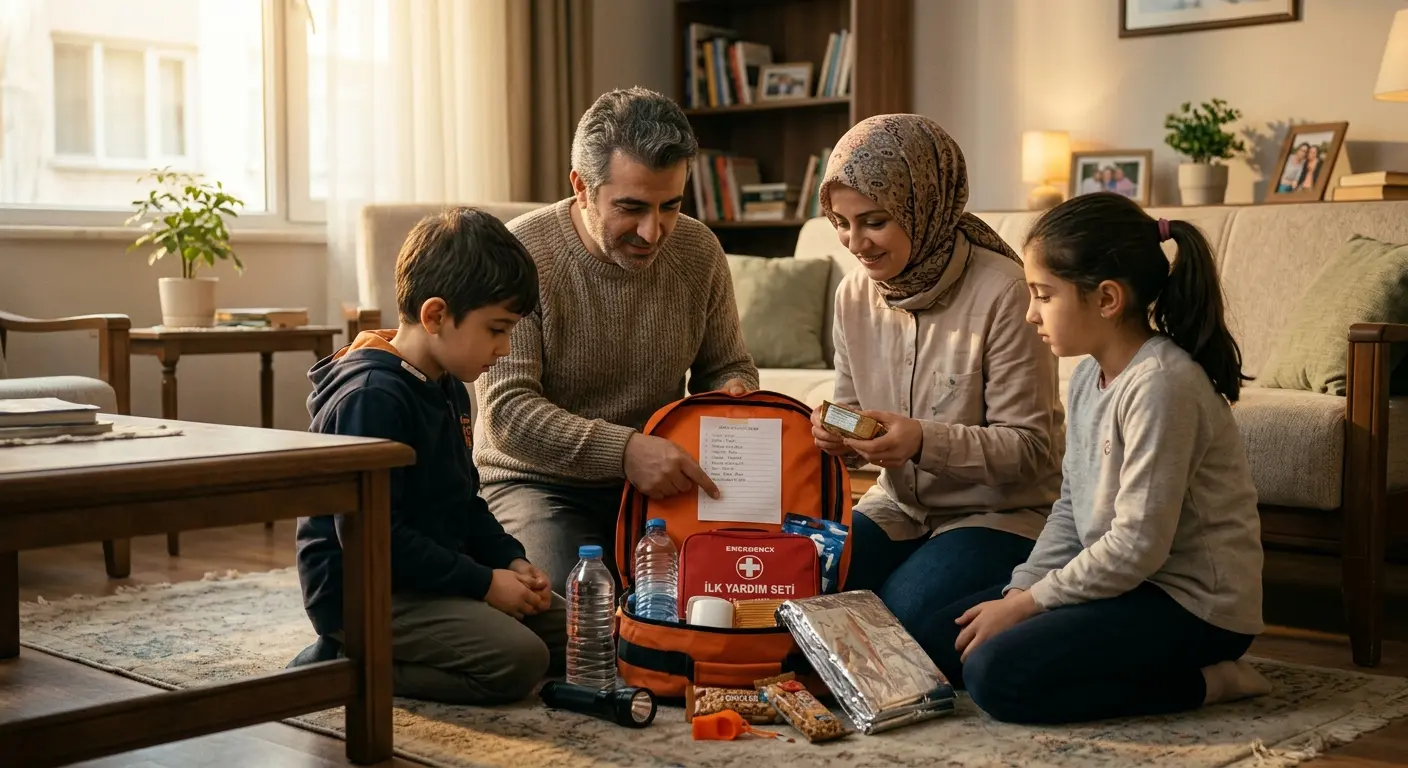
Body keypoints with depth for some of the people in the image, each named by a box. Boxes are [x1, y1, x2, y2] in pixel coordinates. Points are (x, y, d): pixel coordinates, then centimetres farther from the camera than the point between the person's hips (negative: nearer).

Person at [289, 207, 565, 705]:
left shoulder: (448, 389, 11)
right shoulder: (370, 397, -21)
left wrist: (510, 560, 3)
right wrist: (484, 583, -20)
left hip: (428, 580, 10)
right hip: (361, 589, -10)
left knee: (570, 633, 6)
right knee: (518, 661, -24)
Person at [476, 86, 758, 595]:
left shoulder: (700, 251, 1)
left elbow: (729, 365, 16)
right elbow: (507, 412, -20)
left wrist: (732, 392, -10)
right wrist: (623, 450, -32)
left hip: (664, 482, 4)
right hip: (541, 482, -4)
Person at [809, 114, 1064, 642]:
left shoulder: (1001, 293, -21)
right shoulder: (854, 295, 0)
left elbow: (1029, 448, -17)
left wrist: (926, 440, -33)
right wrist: (836, 436, -14)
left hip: (1003, 514, -5)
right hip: (899, 507, 6)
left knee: (900, 615, -28)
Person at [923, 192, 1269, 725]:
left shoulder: (1161, 382, -22)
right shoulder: (1090, 375, 7)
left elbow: (1139, 546, -25)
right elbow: (1071, 507, 13)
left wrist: (1026, 604, -17)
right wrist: (1020, 590, -1)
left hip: (1193, 601, -10)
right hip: (1125, 579, 10)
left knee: (994, 673, -23)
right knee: (941, 637, 6)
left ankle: (1201, 683, -7)